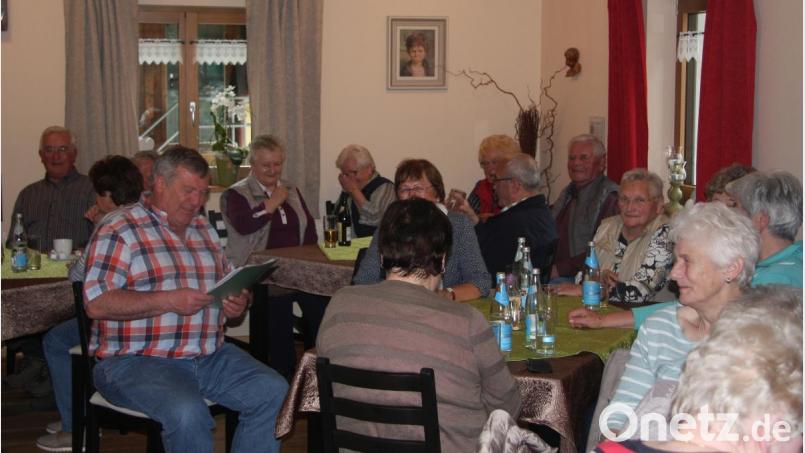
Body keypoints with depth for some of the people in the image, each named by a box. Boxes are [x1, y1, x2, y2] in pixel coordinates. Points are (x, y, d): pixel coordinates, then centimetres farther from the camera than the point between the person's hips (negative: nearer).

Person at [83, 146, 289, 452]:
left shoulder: (205, 229, 17)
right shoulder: (119, 230, -5)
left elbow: (229, 287, 24)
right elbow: (96, 303, -15)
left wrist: (237, 306, -1)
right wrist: (168, 300, -21)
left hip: (209, 356, 7)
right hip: (136, 359, -6)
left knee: (275, 392, -14)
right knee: (187, 412, -34)